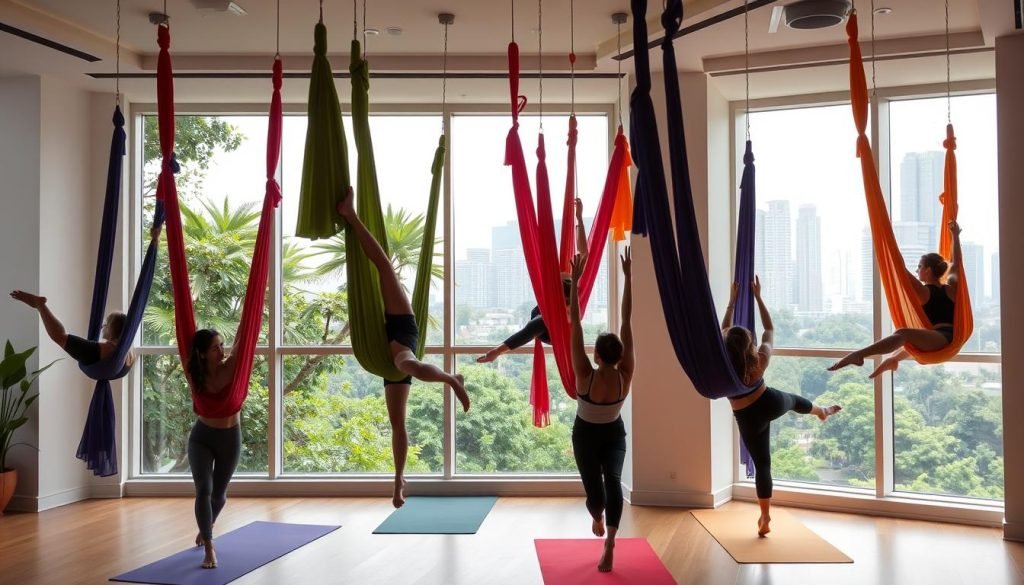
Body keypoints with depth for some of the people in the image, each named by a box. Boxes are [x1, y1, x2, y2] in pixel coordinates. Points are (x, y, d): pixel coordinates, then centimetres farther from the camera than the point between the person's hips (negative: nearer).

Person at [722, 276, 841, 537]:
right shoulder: (760, 360, -24)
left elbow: (723, 330, -10)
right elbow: (769, 328, -8)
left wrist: (732, 301, -6)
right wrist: (758, 297, -5)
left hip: (748, 419, -2)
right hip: (771, 404, 2)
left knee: (761, 464, 9)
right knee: (794, 400, 37)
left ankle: (765, 518, 13)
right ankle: (822, 411, 71)